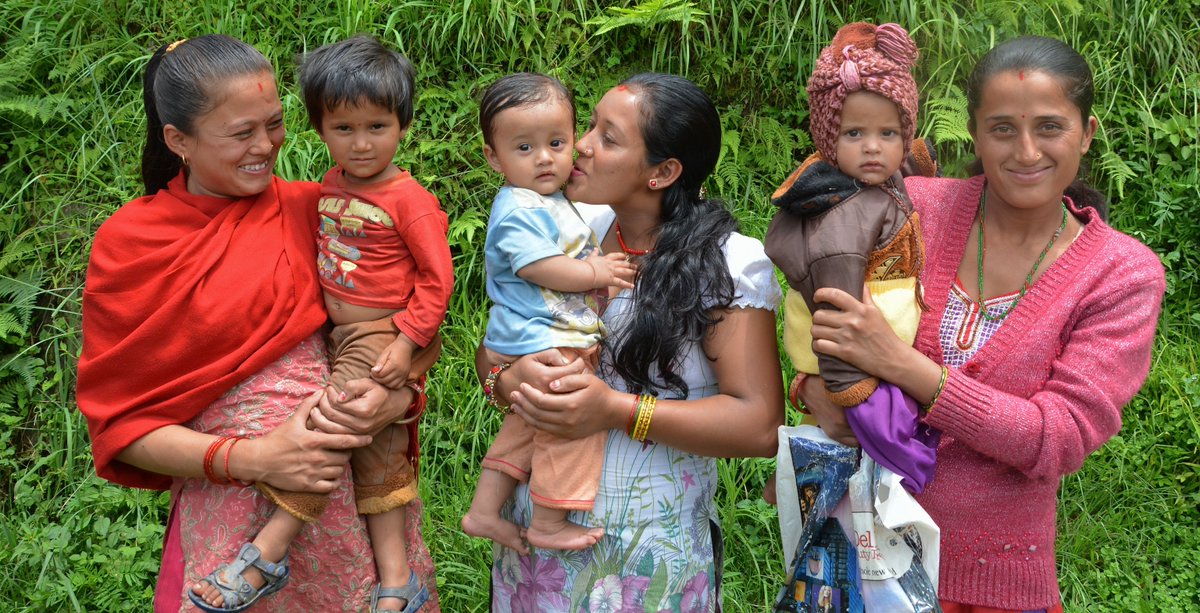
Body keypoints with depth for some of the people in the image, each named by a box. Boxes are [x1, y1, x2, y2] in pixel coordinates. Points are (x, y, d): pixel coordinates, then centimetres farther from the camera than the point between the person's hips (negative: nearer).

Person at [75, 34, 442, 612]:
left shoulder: (314, 210, -2)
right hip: (235, 509, -2)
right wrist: (252, 458, -17)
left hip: (365, 487, 2)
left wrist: (397, 396, -19)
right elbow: (119, 419, -4)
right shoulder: (128, 247, -5)